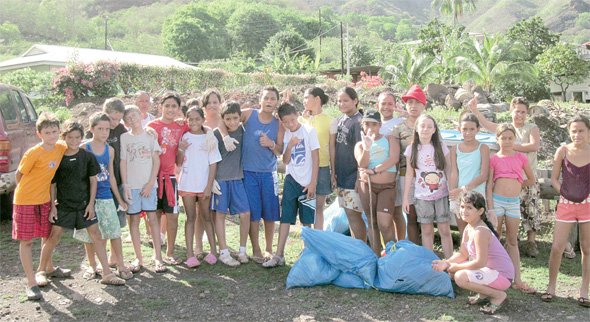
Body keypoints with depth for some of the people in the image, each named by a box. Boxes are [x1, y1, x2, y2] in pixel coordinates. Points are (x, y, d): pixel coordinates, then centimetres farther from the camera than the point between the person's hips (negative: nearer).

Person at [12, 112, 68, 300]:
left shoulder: (61, 149, -3)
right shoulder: (33, 154, -19)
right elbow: (19, 174, -8)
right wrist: (26, 191, 1)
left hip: (44, 199, 6)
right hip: (25, 200, -6)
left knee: (48, 236, 17)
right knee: (26, 241, 0)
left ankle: (48, 268, 40)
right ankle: (31, 283, 4)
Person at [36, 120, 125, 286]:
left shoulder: (87, 156, -1)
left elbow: (93, 180, 3)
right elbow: (52, 184, 1)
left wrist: (91, 204, -2)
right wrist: (52, 206, -3)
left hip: (84, 204, 1)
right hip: (64, 205, -1)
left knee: (96, 236, -1)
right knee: (53, 237, 1)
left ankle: (107, 274, 3)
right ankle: (41, 271, 20)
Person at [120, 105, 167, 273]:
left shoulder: (150, 136, 6)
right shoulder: (124, 138, 5)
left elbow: (156, 161, 3)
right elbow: (123, 162, 3)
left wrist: (151, 183, -6)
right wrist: (125, 185, -5)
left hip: (149, 184, 0)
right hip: (131, 184, 0)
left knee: (152, 218, -3)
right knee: (134, 220, 3)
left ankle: (157, 256, 4)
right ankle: (138, 258, 12)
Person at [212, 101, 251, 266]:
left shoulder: (242, 129, 2)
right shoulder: (216, 133, -6)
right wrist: (211, 180, -7)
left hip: (238, 178, 3)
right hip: (221, 178, -3)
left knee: (245, 214, -2)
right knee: (220, 214, 2)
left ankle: (242, 250, 14)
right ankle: (223, 252, 11)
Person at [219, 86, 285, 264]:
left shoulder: (278, 124, 6)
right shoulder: (249, 114, 0)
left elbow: (281, 151, 5)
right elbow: (222, 121, -1)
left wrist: (271, 144, -16)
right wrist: (226, 137, -18)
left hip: (269, 172, 2)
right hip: (248, 172, -2)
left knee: (270, 213, 5)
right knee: (252, 212, 0)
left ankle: (268, 249, 20)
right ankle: (256, 250, 13)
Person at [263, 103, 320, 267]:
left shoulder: (309, 131, -4)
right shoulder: (285, 135, 7)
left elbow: (316, 158, -4)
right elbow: (285, 161, 3)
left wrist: (313, 183, -8)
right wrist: (289, 146, -15)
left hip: (307, 182, -3)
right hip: (291, 180, 3)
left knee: (306, 220, 3)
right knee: (285, 218, 0)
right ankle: (279, 255, 1)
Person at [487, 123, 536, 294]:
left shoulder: (521, 157, 5)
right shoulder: (494, 159, 0)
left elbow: (531, 180, 17)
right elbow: (489, 184, -3)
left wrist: (515, 186, 11)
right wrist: (490, 209, -9)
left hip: (514, 202, 2)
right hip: (497, 200, -2)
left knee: (512, 242, 8)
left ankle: (517, 281, 9)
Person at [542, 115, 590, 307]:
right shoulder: (563, 151, -3)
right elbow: (554, 179, 4)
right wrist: (565, 193, -6)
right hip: (566, 205, 0)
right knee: (557, 248, -1)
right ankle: (551, 287, 14)